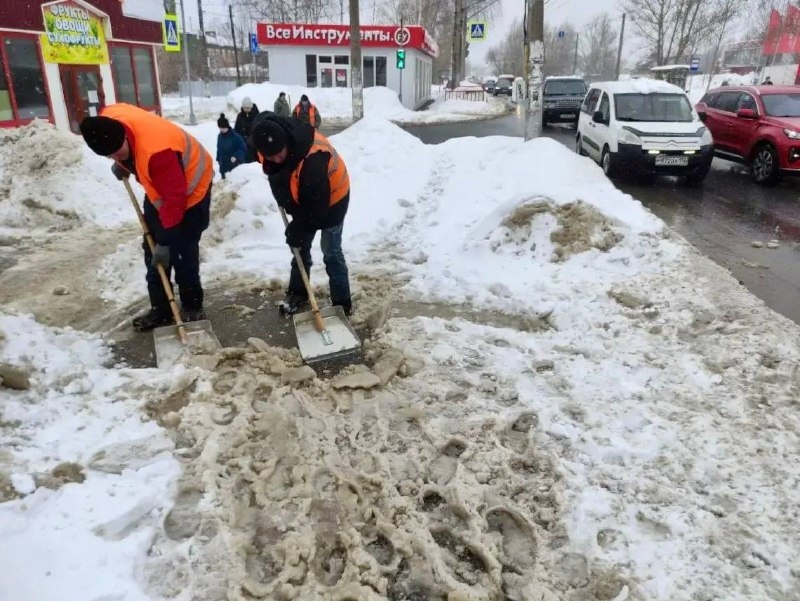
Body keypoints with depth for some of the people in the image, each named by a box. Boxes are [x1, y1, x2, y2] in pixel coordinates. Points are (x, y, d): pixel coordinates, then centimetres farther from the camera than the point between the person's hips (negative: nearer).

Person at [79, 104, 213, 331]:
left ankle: (192, 310, 5)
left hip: (189, 189, -8)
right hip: (159, 187, 9)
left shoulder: (156, 151, -41)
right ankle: (160, 309, 18)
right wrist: (121, 164, 4)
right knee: (152, 249, 9)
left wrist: (165, 242, -28)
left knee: (182, 253, -11)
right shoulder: (107, 120, -19)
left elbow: (174, 199, -33)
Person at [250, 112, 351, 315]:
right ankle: (298, 294, 30)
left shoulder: (313, 159, -44)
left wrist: (299, 228, -21)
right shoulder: (265, 136, -21)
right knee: (300, 247, 14)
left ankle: (342, 304, 8)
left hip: (331, 199, -7)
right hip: (302, 199, 7)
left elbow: (316, 203, -33)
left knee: (331, 252, -3)